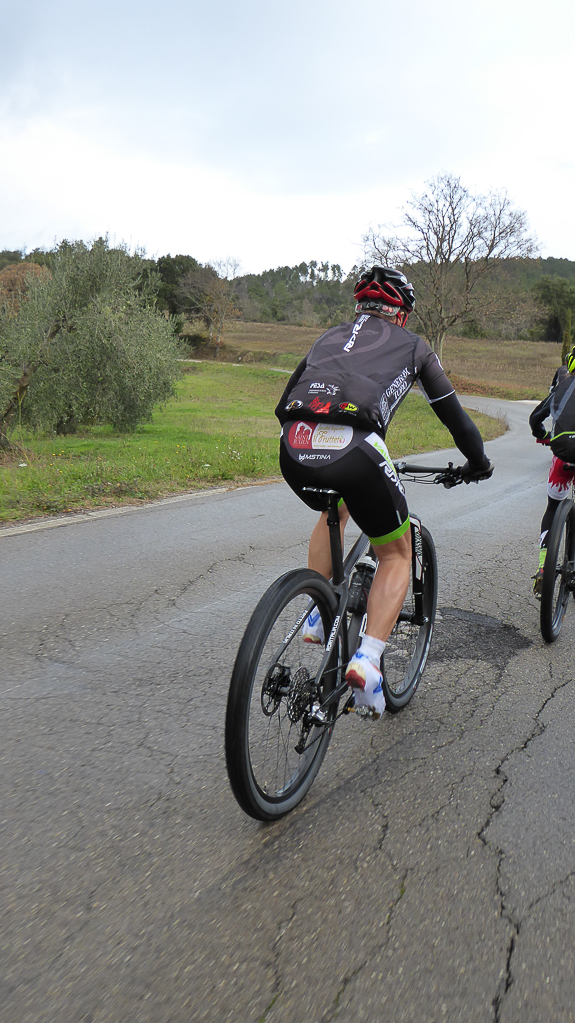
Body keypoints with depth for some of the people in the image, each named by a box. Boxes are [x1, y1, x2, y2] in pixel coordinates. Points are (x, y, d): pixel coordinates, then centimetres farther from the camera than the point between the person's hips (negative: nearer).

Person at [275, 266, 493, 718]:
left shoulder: (331, 336, 34)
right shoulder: (413, 345, 25)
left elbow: (285, 404, 35)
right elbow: (452, 411, 29)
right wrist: (479, 462, 45)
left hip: (293, 448, 5)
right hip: (354, 451, -4)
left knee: (335, 511, 38)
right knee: (397, 553, 18)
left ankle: (319, 615, 31)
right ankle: (367, 659, 0)